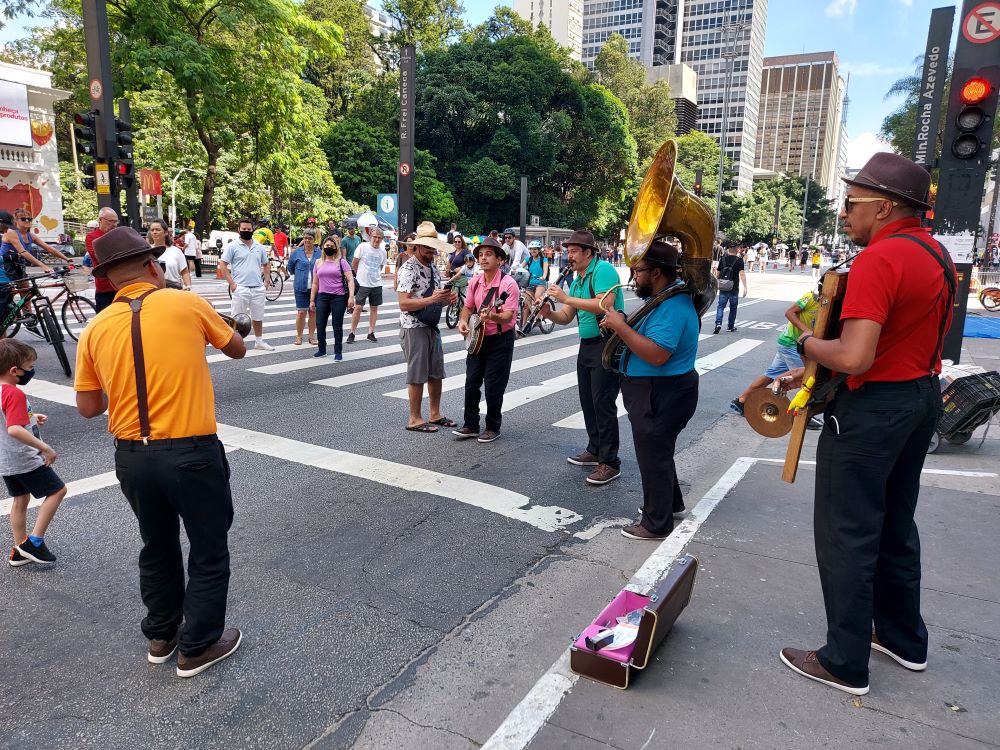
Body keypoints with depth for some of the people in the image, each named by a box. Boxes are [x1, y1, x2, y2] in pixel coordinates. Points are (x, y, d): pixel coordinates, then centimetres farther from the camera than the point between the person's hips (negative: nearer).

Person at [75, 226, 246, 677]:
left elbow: (88, 408, 8)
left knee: (157, 548, 24)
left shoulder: (96, 329, 2)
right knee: (209, 552, 14)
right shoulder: (187, 304, -7)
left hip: (131, 457, 5)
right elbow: (238, 350, 9)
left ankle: (160, 637, 40)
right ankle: (197, 647, 25)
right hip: (191, 453, -4)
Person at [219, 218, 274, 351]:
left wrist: (267, 281, 8)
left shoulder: (259, 247, 12)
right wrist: (232, 283, -12)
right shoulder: (232, 246, -2)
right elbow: (223, 265, -6)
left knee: (258, 317, 14)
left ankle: (259, 341, 25)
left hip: (258, 288, 5)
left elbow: (266, 264, 21)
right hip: (241, 288, -5)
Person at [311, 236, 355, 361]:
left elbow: (350, 280, -5)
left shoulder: (341, 262, 1)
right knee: (319, 324, 2)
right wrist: (312, 300, 13)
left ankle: (338, 352, 13)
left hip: (338, 297, -4)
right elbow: (315, 283, 16)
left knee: (337, 326, 2)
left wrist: (351, 297, -16)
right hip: (322, 297, 4)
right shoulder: (319, 263, 13)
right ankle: (322, 350, 18)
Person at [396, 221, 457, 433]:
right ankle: (415, 419, 12)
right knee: (417, 376, 0)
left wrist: (447, 298, 0)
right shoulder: (409, 269, -14)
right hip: (414, 328, -9)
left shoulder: (433, 268, 13)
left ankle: (435, 415, 28)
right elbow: (404, 304, -22)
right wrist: (432, 299, -28)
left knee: (436, 373, 15)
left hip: (432, 326, 9)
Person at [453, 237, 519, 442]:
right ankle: (470, 425, 20)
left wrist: (492, 316, -43)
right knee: (471, 383, 8)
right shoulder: (475, 282, 4)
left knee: (493, 387, -1)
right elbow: (468, 307, 14)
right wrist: (463, 321, -5)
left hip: (500, 340, -6)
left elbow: (508, 317, -24)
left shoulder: (508, 283, -17)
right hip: (477, 338, 6)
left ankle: (493, 428, 16)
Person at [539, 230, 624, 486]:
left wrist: (566, 298, -25)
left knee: (602, 403, -8)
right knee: (587, 400, 14)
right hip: (587, 345, 9)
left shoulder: (603, 269, -13)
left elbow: (604, 305, -28)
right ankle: (595, 450, 29)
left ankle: (610, 463, -1)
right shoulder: (577, 280, 13)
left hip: (608, 344, -9)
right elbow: (566, 318, 13)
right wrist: (549, 313, -8)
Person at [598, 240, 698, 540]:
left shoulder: (672, 307, -26)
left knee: (653, 456, 3)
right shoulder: (667, 298, 8)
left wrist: (621, 327, -28)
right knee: (658, 451, 25)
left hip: (661, 395, -11)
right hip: (659, 391, 11)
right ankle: (671, 503, 44)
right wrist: (620, 325, 2)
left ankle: (656, 524, 18)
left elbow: (656, 354, -34)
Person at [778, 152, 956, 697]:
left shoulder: (878, 259, -22)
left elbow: (853, 357, -31)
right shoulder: (936, 254, 8)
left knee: (846, 532, 2)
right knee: (894, 524, 21)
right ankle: (904, 639, 36)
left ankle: (845, 663, 14)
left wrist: (806, 342, -11)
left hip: (873, 407, -9)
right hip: (924, 396, 10)